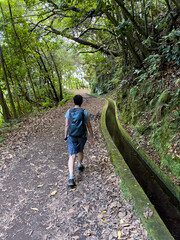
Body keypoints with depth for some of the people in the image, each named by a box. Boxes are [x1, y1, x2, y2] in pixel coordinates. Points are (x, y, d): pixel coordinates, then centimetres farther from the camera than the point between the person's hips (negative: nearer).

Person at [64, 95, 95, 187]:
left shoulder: (69, 111, -6)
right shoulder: (85, 112, -8)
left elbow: (66, 125, -5)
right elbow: (89, 126, -4)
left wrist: (65, 136, 6)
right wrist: (92, 137, 5)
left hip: (71, 136, 0)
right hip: (82, 136, 1)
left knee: (72, 156, -2)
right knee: (80, 150, 29)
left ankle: (71, 178, -15)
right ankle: (80, 166, 51)